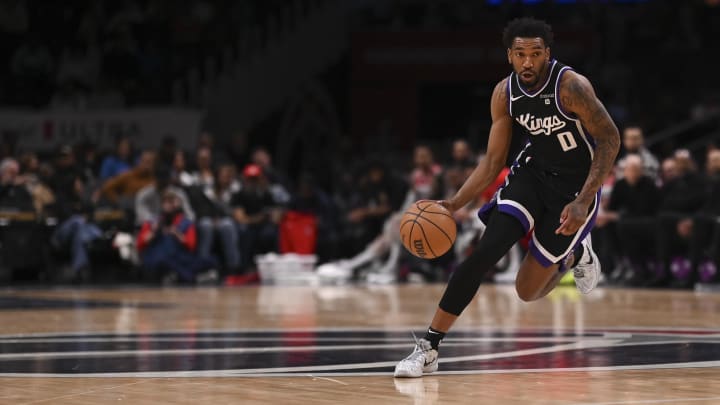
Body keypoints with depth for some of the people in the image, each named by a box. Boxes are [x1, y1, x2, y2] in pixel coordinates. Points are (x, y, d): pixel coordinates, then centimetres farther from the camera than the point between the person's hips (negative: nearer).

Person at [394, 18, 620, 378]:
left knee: (528, 290, -1)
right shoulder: (505, 94, -7)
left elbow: (610, 140, -19)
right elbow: (492, 161, 0)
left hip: (575, 187, -4)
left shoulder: (571, 86, -23)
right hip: (532, 173, 4)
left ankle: (575, 254, 33)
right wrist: (455, 203, -13)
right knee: (485, 252, -19)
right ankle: (428, 348, -14)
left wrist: (583, 202, -26)